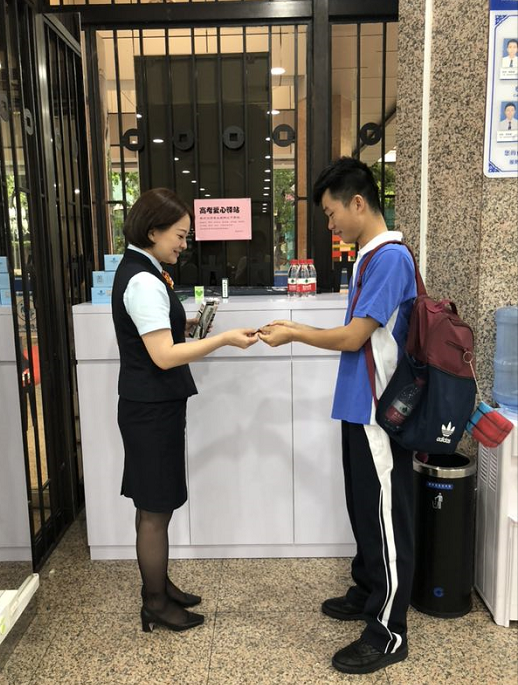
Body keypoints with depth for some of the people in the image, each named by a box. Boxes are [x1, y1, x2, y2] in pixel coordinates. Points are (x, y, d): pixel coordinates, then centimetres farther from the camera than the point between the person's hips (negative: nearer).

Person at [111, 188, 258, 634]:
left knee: (155, 506, 19)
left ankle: (160, 585, 35)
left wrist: (186, 324, 7)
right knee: (155, 509, 4)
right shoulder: (144, 282, -21)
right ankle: (155, 604, 22)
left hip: (152, 404, 10)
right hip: (151, 409, -10)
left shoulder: (139, 271, 11)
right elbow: (164, 356, -25)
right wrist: (224, 339, -24)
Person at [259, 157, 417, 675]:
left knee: (384, 516, 2)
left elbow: (353, 337, -20)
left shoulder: (391, 257, -18)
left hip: (381, 413, -9)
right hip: (361, 407, 9)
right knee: (363, 508, 20)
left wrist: (294, 335, -8)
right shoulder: (370, 256, 12)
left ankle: (388, 633, 18)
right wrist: (301, 330, 8)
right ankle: (369, 593, 39)